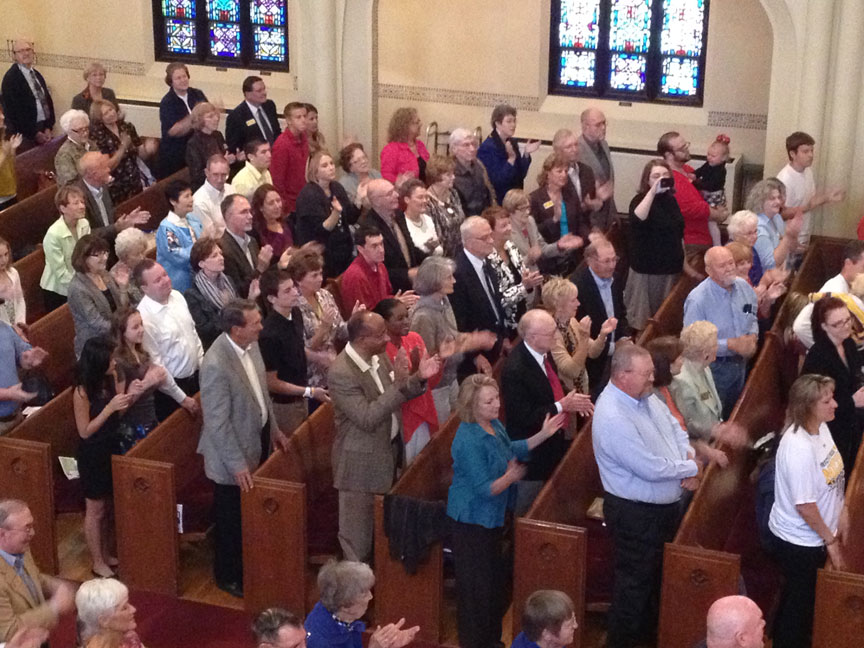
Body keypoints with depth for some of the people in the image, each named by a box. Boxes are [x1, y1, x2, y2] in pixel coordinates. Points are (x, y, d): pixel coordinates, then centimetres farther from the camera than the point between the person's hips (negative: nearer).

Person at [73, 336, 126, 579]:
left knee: (109, 505, 19)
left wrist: (127, 399, -13)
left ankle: (106, 554, 35)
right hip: (92, 455, -7)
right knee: (96, 509, 8)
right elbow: (85, 431, -20)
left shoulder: (110, 378, -5)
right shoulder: (82, 392, -25)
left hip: (111, 448, 7)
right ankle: (98, 564, 22)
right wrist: (110, 407, -28)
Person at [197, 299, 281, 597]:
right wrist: (238, 465, -22)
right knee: (231, 519, 13)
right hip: (234, 455, -7)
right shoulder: (216, 365, -32)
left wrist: (273, 428, 16)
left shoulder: (251, 344, -7)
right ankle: (229, 577, 34)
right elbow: (217, 422, -26)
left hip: (259, 441, 7)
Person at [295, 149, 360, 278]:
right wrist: (336, 212, -36)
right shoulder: (308, 195, -15)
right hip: (322, 256, -6)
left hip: (343, 252, 6)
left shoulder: (337, 188, 5)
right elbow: (322, 229, -20)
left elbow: (351, 219, 4)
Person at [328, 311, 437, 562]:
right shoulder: (341, 373, -28)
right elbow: (367, 419, -31)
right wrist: (398, 383, -35)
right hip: (361, 461, -8)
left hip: (388, 450, 8)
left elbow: (395, 396, 9)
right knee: (358, 529, 10)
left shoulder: (378, 355, -4)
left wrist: (418, 378, -11)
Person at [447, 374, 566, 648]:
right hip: (473, 520, -10)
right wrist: (510, 478, -43)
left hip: (493, 515, 10)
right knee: (477, 584, 2)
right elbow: (484, 489, -27)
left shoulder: (493, 424, -1)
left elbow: (512, 450, 19)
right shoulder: (469, 440, -29)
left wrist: (543, 435, 12)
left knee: (497, 577, 21)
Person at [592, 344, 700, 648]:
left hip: (666, 506, 10)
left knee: (657, 574, 24)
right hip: (635, 514, -10)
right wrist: (692, 469, -13)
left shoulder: (645, 395, 0)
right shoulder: (612, 417, -29)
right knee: (635, 584, 5)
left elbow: (676, 429, 11)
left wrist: (689, 459, -10)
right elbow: (651, 468, -29)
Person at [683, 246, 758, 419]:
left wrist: (752, 337, -10)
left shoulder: (744, 287, -4)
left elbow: (752, 318, 13)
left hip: (740, 362, 6)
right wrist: (731, 344, -27)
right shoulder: (697, 299, -24)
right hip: (715, 367, -6)